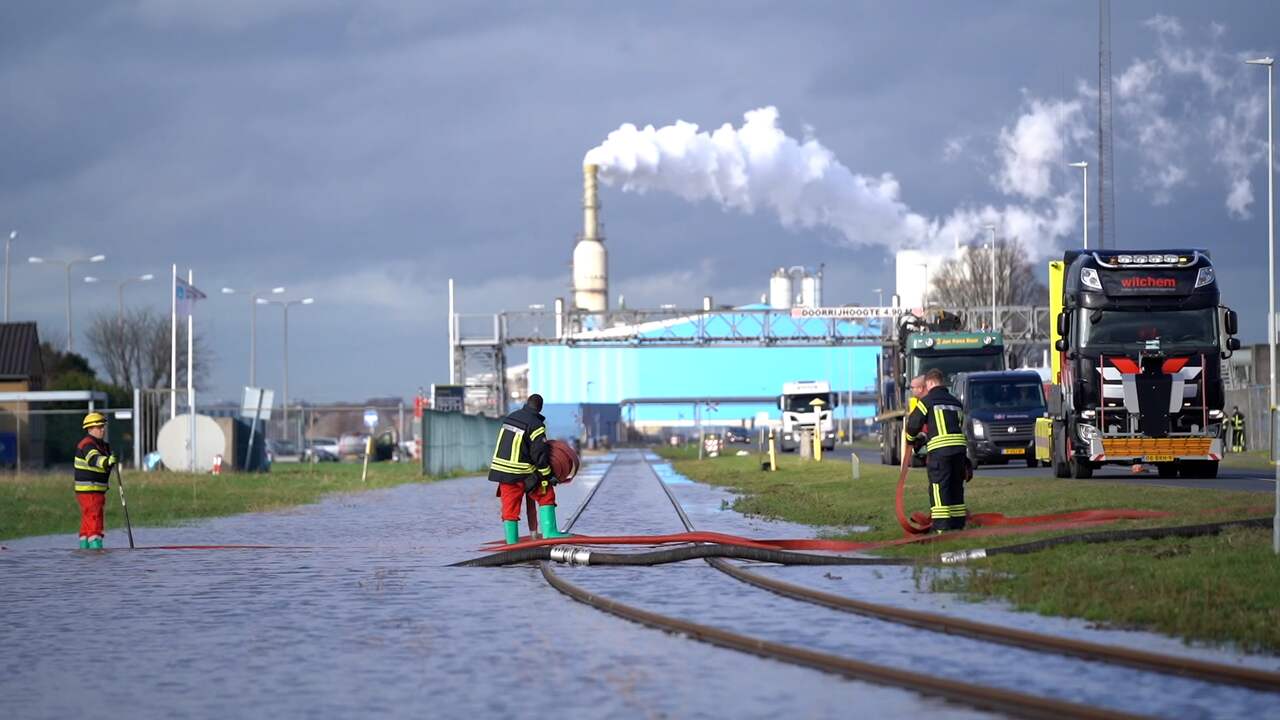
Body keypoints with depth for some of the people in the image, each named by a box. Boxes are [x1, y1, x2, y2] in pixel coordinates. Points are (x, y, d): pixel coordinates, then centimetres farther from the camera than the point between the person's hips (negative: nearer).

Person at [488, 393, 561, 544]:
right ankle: (549, 532, -1)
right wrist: (548, 475, -6)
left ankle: (512, 542, 9)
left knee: (510, 509, 9)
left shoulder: (509, 418, 12)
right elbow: (540, 454, -15)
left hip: (501, 468, 6)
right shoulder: (535, 425, -11)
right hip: (521, 473, -6)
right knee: (546, 495, 6)